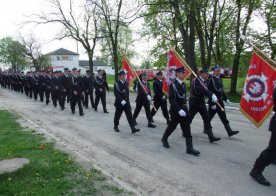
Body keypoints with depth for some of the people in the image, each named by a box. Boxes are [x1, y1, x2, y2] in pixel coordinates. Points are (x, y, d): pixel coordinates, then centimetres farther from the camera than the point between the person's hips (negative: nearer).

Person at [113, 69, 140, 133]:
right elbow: (116, 94, -19)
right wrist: (121, 100, -28)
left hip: (126, 102, 4)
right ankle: (116, 126, 32)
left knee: (129, 115, -3)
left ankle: (133, 128, -6)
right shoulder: (117, 84, -11)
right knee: (117, 115, 11)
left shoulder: (127, 83, 6)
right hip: (119, 103, -4)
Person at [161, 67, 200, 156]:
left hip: (183, 110, 6)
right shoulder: (173, 85, -14)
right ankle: (164, 138, 37)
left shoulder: (183, 84, 9)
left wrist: (185, 107, 16)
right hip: (175, 111, -6)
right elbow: (171, 99, -20)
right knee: (172, 126, 10)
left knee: (187, 129, 1)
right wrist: (179, 110, -26)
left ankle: (189, 148, 2)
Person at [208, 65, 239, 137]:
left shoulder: (220, 79, 10)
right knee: (209, 116, 7)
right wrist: (212, 103, -21)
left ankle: (229, 131, 8)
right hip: (213, 102, -7)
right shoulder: (211, 80, -15)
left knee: (224, 117, 7)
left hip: (220, 101, 7)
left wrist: (225, 99, 14)